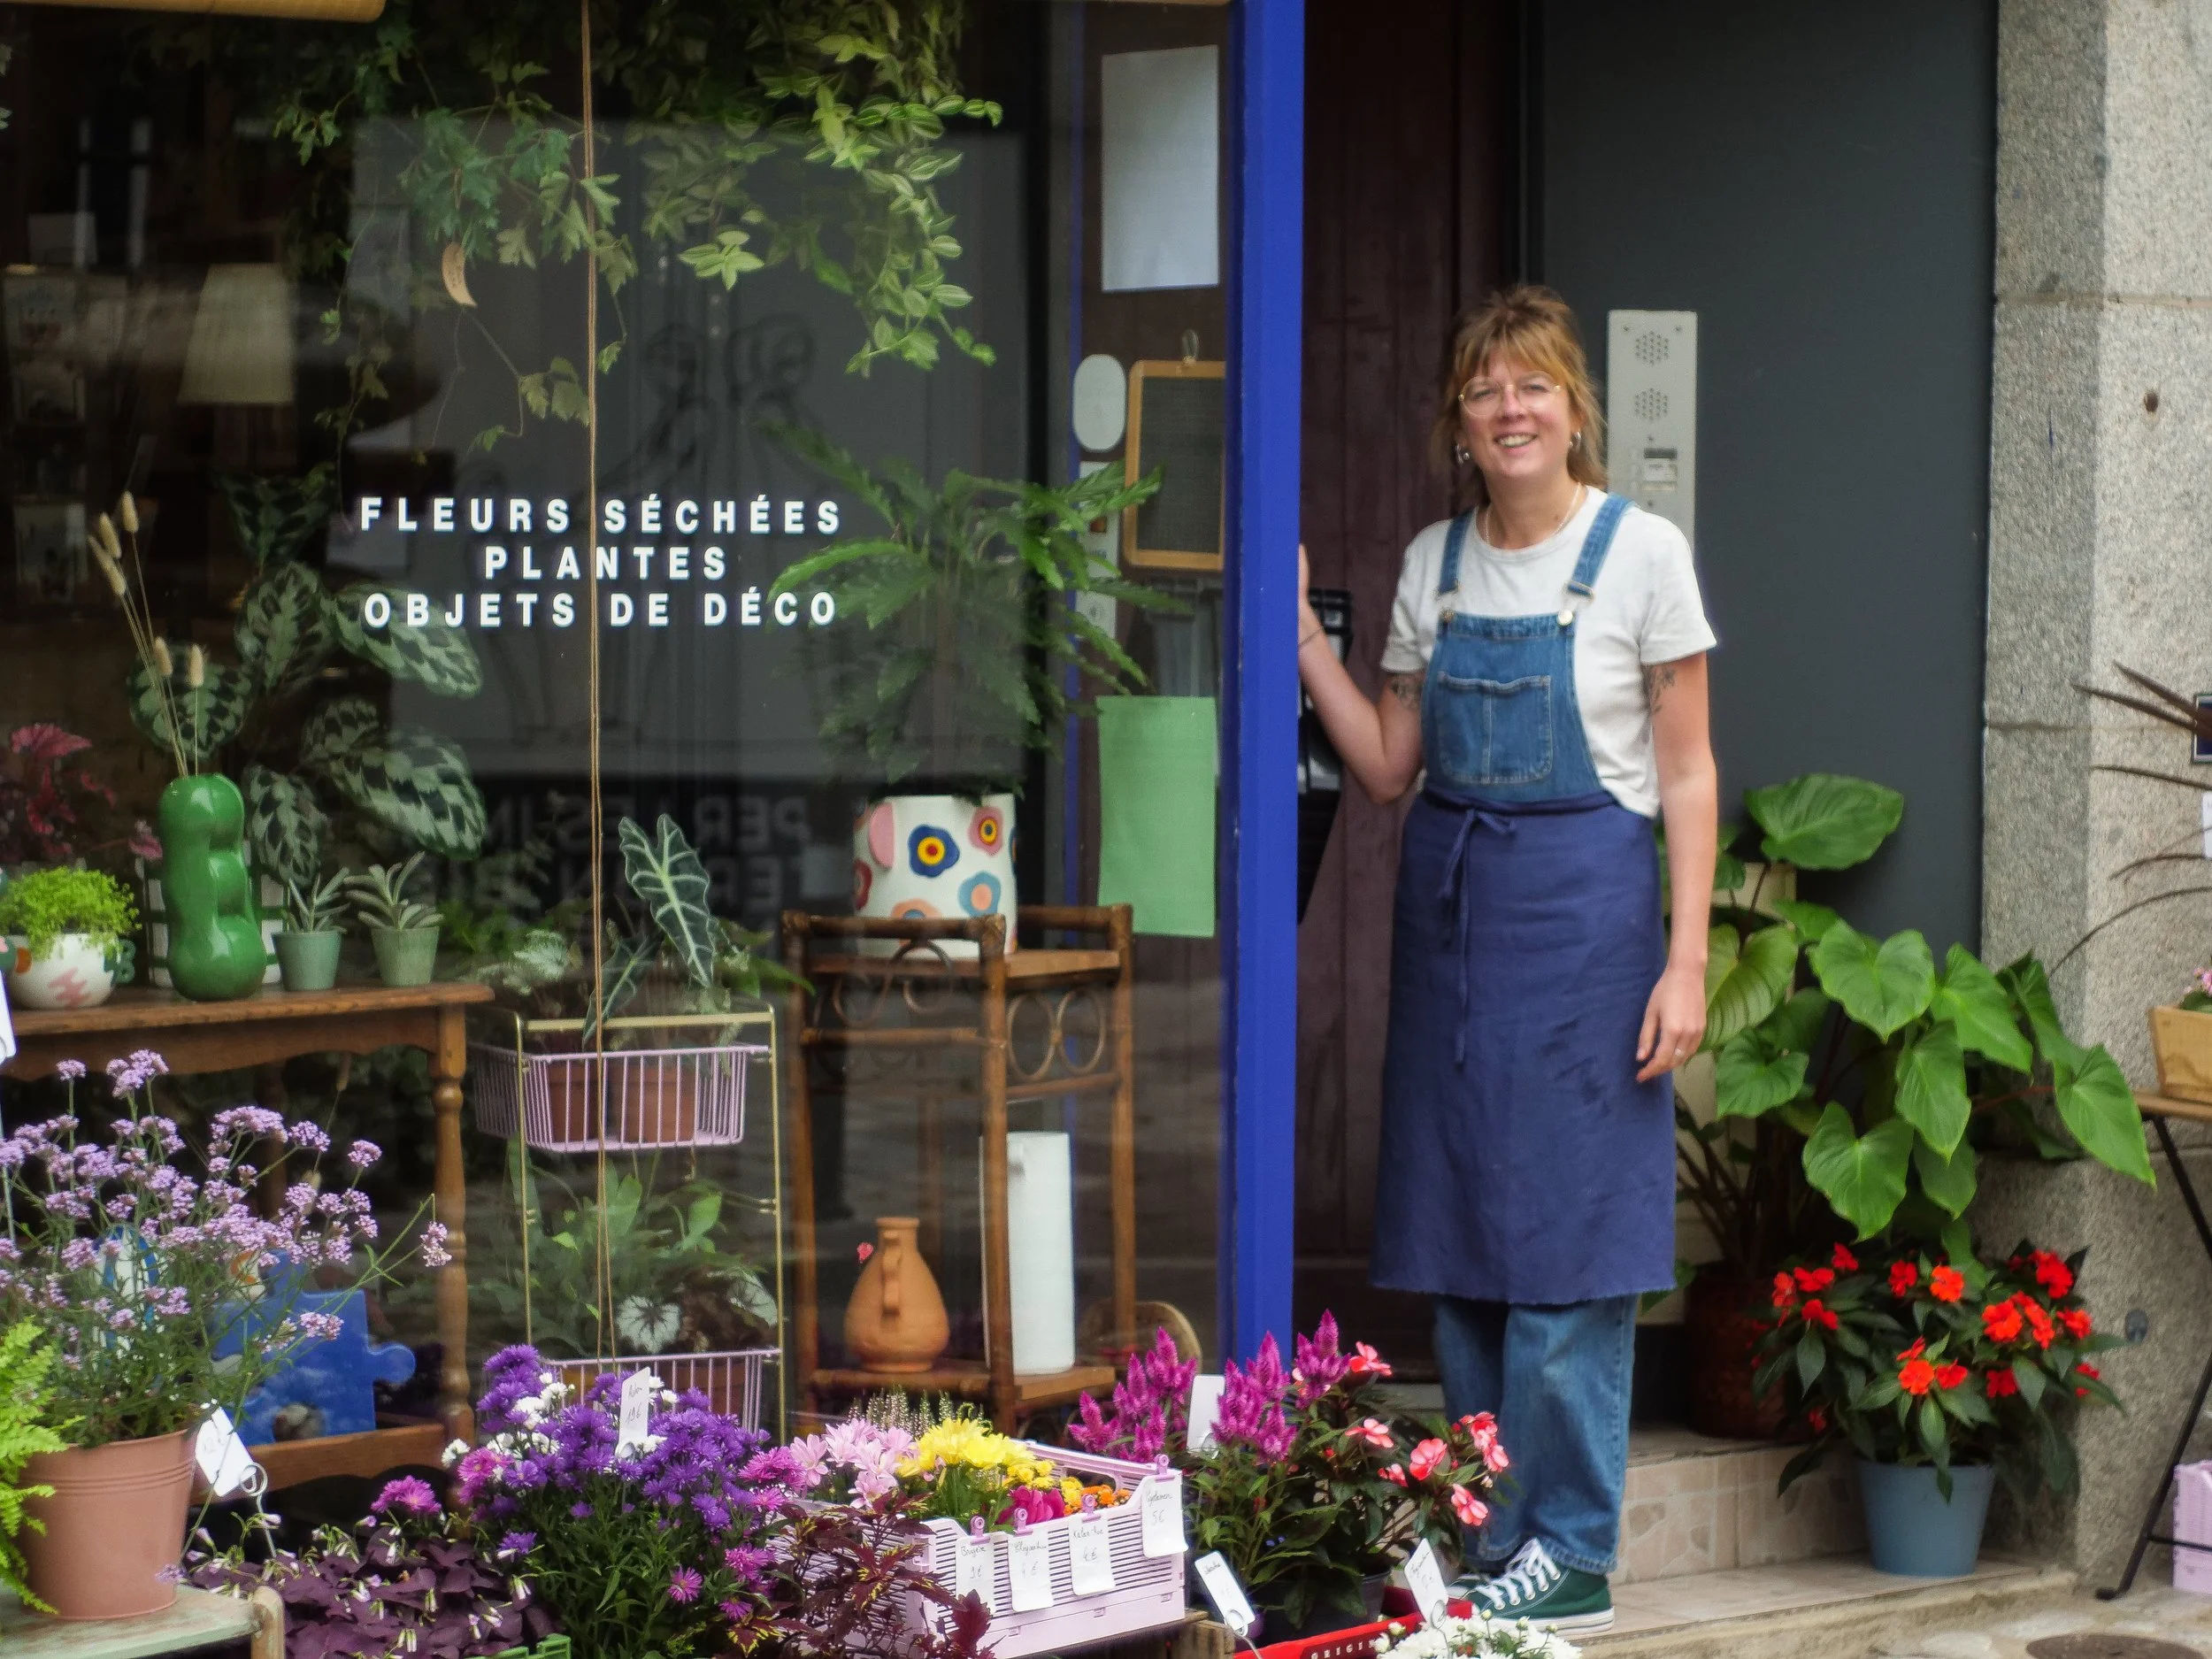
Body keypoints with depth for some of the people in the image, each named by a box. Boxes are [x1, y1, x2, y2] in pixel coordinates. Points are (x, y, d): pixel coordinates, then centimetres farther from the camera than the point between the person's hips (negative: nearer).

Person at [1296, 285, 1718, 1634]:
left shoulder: (1641, 552, -5)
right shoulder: (1435, 562, 9)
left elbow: (1688, 775, -4)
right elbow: (1388, 769, 12)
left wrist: (1686, 963, -11)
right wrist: (1304, 635, 1)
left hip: (1584, 903, -5)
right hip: (1451, 902, 6)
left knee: (1565, 1230, -5)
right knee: (1460, 1229, 7)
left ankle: (1571, 1552, 3)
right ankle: (1491, 1541, 16)